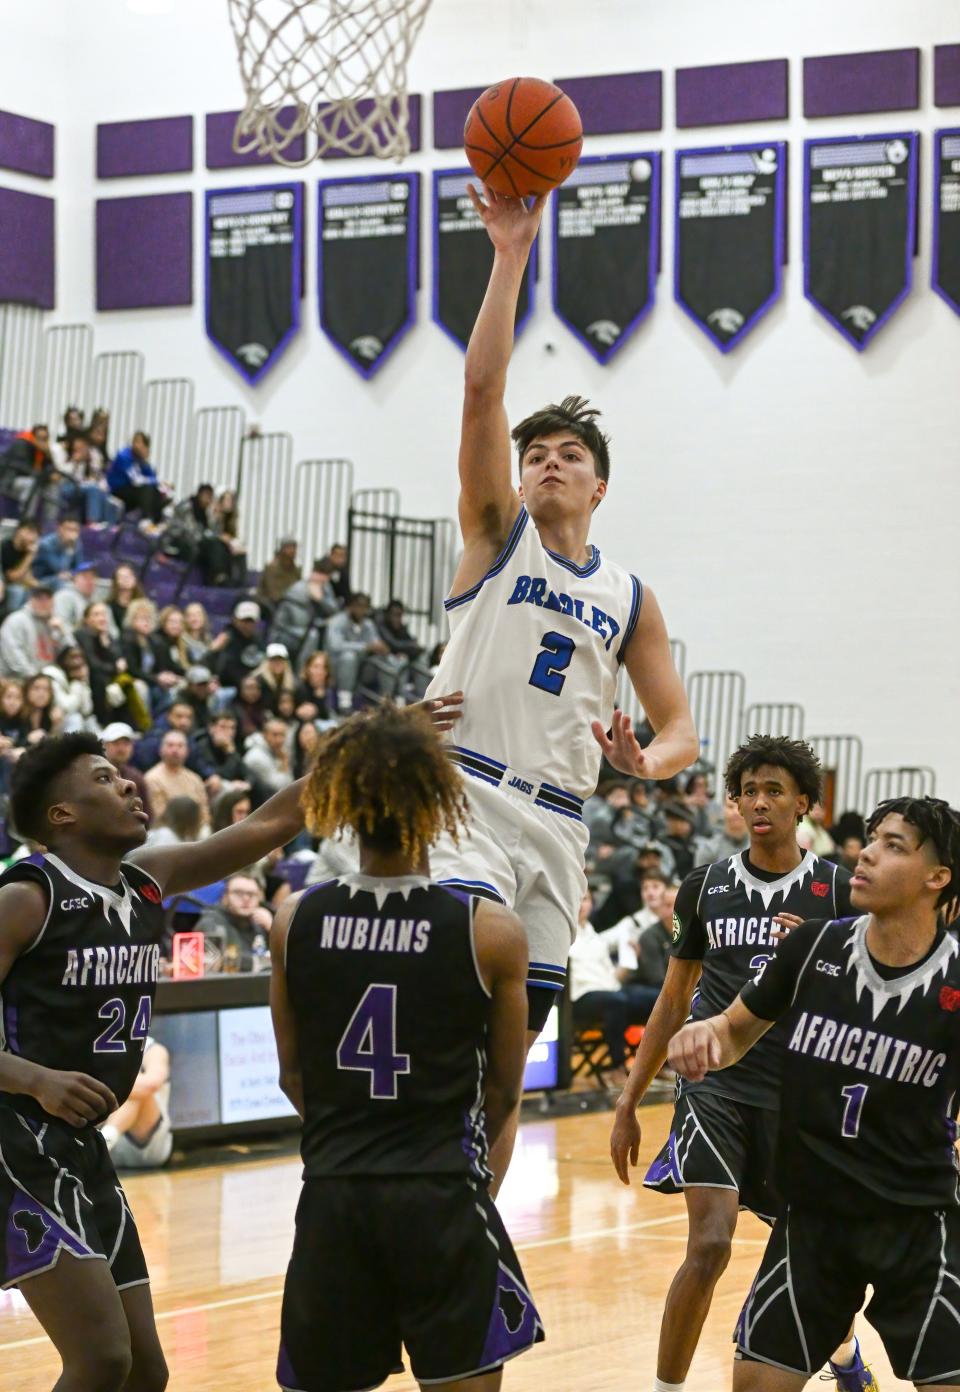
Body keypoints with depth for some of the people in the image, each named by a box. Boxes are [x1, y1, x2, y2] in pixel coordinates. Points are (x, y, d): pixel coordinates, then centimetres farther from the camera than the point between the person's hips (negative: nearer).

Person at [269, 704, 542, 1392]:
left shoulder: (295, 922, -1)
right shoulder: (490, 931, -7)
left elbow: (293, 1077, 9)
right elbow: (504, 1087, 5)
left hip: (332, 1191, 3)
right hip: (441, 1194, -2)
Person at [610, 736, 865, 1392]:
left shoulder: (838, 891, 0)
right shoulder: (707, 885, 7)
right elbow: (673, 1003, 15)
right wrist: (629, 1103, 13)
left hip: (802, 1094, 0)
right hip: (717, 1086, 0)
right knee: (709, 1246, -17)